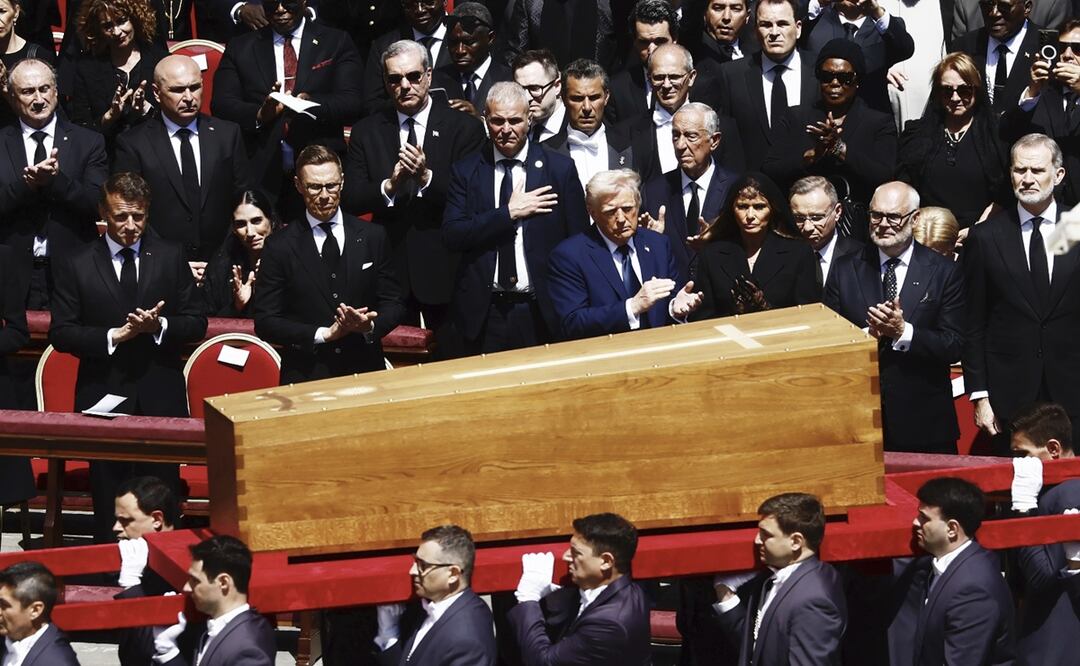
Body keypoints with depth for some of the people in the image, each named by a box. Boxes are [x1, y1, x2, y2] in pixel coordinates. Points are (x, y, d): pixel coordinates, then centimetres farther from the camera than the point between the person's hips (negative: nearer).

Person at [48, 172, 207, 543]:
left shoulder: (171, 258, 8)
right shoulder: (77, 267, 3)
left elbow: (196, 324, 7)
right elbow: (60, 333, -1)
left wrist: (159, 326, -13)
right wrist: (115, 335, -14)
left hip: (161, 399, 1)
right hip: (104, 400, -1)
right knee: (109, 508, 1)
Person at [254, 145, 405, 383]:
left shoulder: (373, 237, 9)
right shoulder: (280, 247, 4)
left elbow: (393, 304, 13)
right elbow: (265, 322, 2)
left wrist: (371, 326, -8)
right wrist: (324, 334, -8)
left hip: (365, 372, 1)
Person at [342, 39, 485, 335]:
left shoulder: (464, 128, 0)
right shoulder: (367, 131, 8)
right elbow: (350, 200, 1)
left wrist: (426, 177, -21)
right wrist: (389, 186, -17)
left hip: (444, 272, -2)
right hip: (389, 265, 2)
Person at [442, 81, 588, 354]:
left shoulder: (560, 169, 2)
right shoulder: (466, 172, 4)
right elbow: (452, 236, -7)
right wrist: (509, 213, -13)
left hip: (542, 313, -1)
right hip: (483, 315, 1)